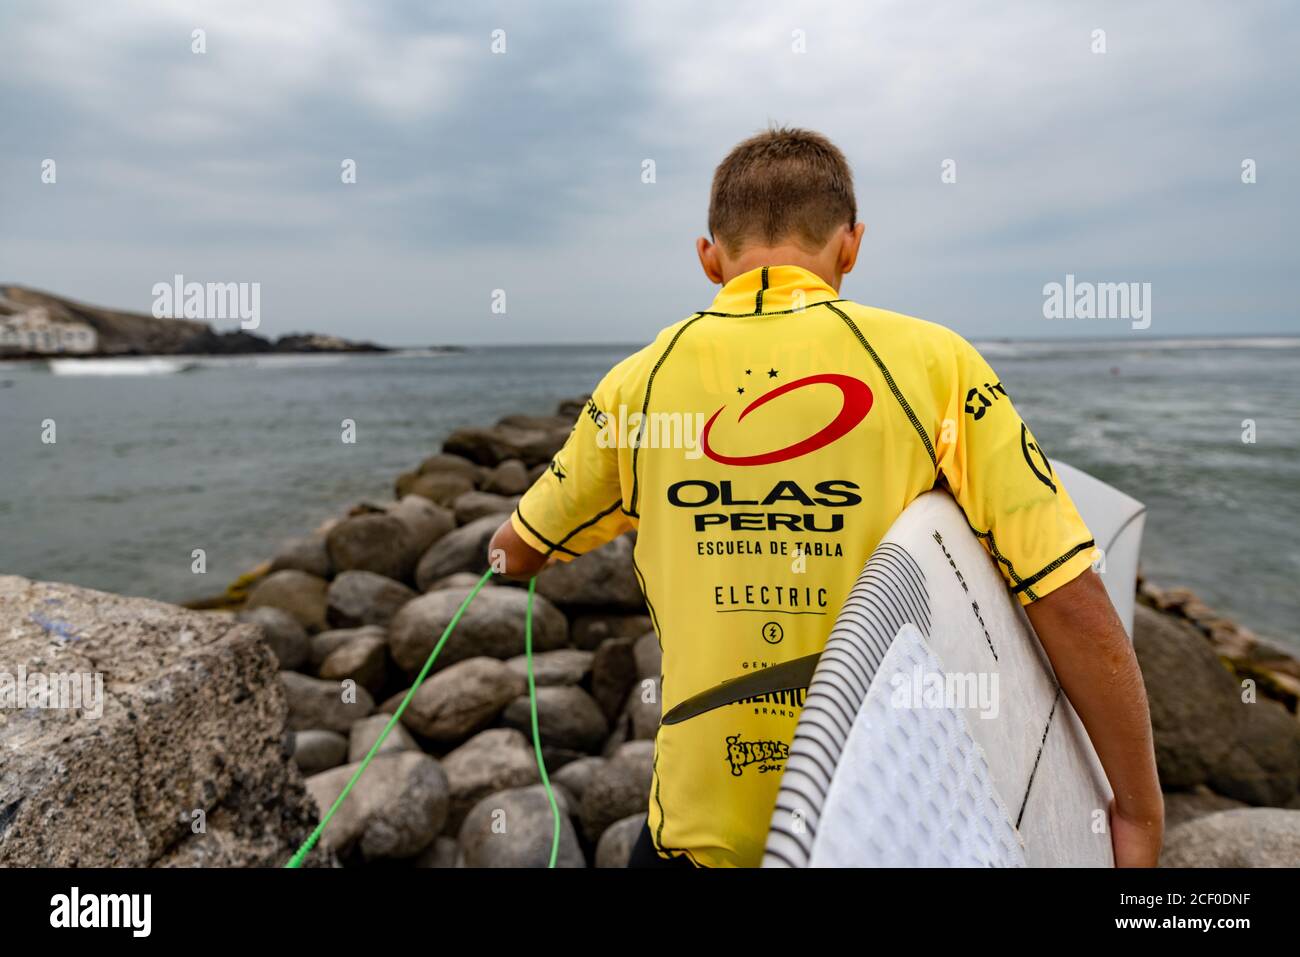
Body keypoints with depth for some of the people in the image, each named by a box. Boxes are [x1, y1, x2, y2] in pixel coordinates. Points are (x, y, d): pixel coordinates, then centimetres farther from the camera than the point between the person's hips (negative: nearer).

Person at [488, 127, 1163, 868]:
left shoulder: (638, 381, -5)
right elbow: (1074, 605, -13)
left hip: (707, 827, 1)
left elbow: (516, 553, 10)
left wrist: (509, 548, 33)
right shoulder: (932, 362, -11)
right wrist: (1140, 815, -1)